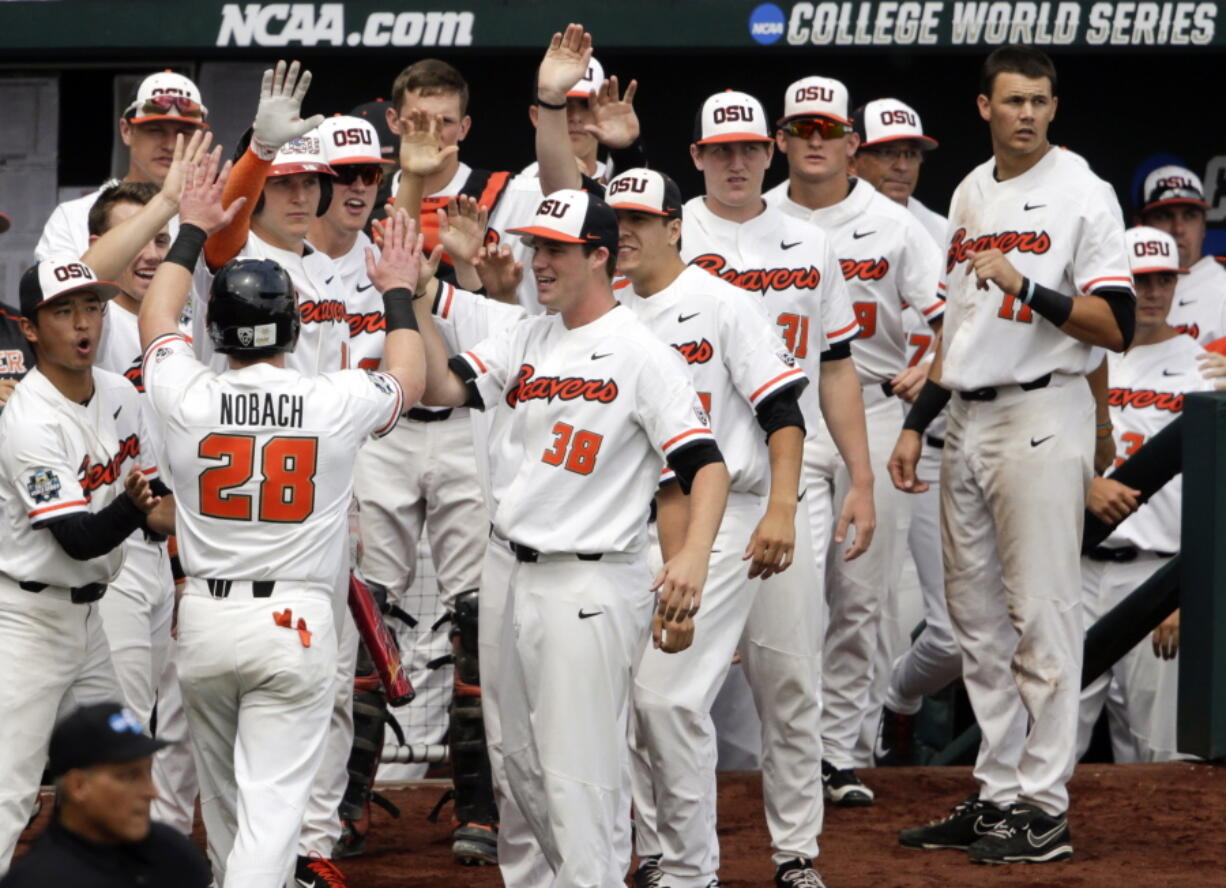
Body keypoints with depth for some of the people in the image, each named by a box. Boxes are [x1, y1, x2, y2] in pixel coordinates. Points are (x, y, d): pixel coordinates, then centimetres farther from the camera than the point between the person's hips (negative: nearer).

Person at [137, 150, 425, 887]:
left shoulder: (188, 399, -4)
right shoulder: (338, 402, -7)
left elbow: (156, 321, 20)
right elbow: (409, 377, 18)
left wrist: (193, 232, 32)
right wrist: (399, 294, 34)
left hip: (205, 621, 3)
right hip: (295, 621, -3)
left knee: (224, 800, 20)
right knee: (272, 802, -8)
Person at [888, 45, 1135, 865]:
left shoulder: (1083, 195, -7)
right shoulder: (970, 196, 15)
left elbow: (1116, 327, -13)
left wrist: (1027, 285, -23)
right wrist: (917, 422, 18)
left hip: (1042, 419, -8)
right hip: (968, 420, 8)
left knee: (1041, 613, -7)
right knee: (977, 615, 9)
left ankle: (1044, 810, -5)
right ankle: (998, 793, 15)